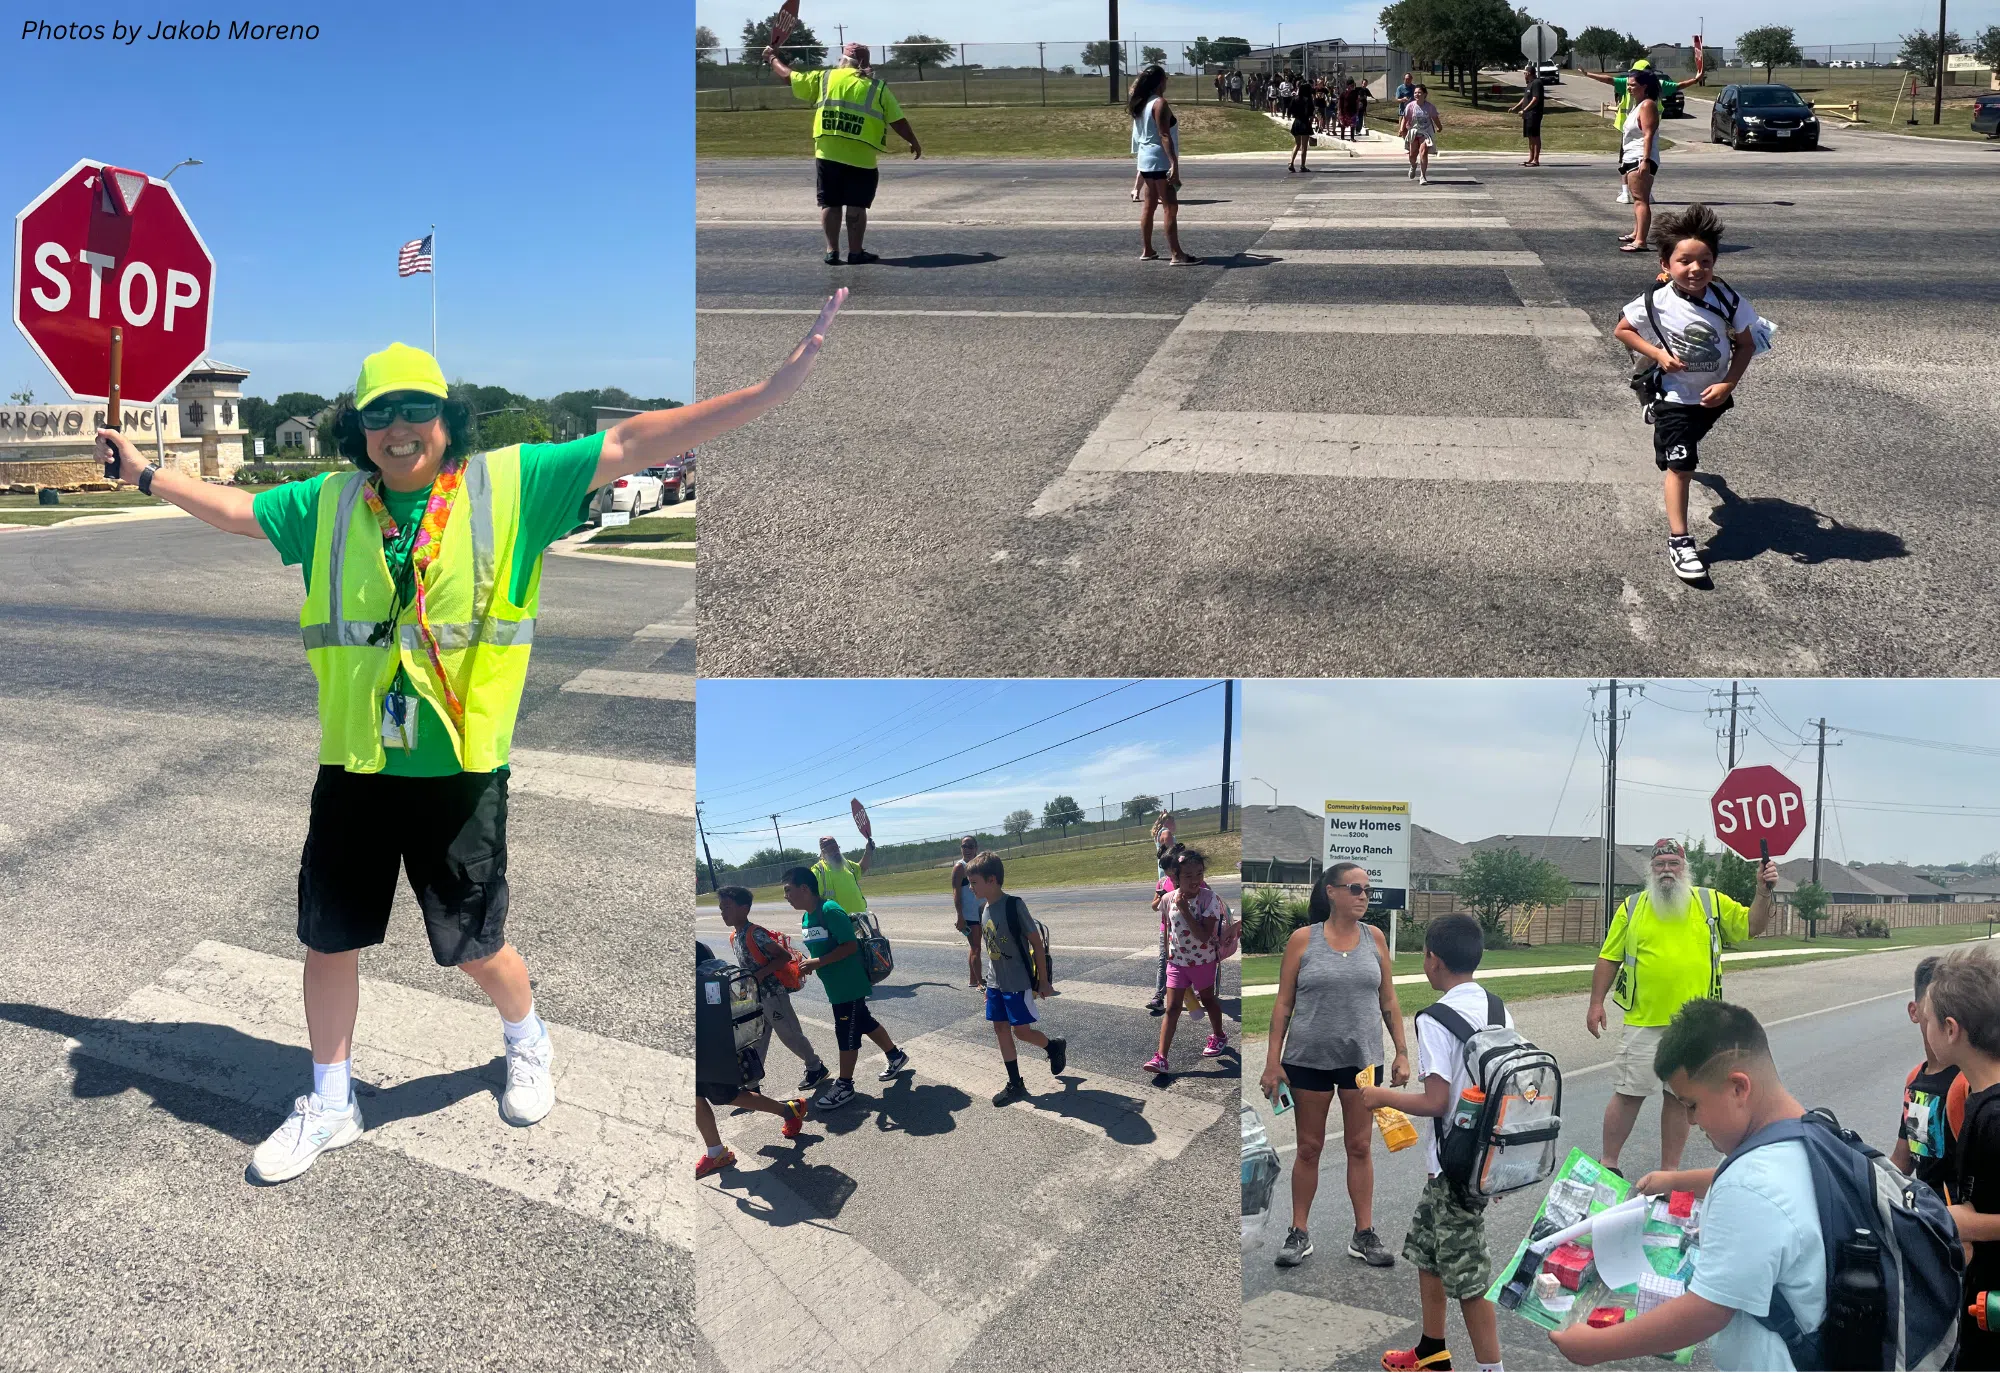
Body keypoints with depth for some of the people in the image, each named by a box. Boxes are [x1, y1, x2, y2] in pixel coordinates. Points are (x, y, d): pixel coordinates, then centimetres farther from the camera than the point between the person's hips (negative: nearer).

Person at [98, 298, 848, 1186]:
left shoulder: (511, 483, -7)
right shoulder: (331, 504, 4)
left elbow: (635, 444, -13)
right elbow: (237, 510, 22)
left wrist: (778, 385, -20)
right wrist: (145, 474, 23)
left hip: (460, 770, -3)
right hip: (353, 769, 4)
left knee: (474, 947, 10)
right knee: (328, 942, 13)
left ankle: (527, 1043, 44)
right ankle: (329, 1104, 36)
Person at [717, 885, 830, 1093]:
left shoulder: (755, 934, -21)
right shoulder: (734, 937, 6)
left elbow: (784, 955, -23)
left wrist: (760, 974, -25)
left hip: (773, 994, -8)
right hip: (754, 997, 8)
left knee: (790, 1036, 7)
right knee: (755, 1041, 9)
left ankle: (815, 1067, 27)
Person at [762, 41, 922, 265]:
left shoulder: (824, 78, 7)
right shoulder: (878, 87, 3)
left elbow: (788, 76, 15)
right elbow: (898, 121, 3)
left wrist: (773, 58, 33)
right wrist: (914, 143, 16)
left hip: (828, 154, 1)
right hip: (861, 156, -1)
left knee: (830, 203, 10)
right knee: (856, 205, 5)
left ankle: (832, 251, 10)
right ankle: (855, 252, 6)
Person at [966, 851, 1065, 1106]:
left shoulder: (1014, 905, -20)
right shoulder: (984, 909, 2)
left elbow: (1036, 942, -14)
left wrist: (1043, 981, -11)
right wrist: (991, 981, 16)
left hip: (1018, 983, -7)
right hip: (995, 982, 7)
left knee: (1021, 1030, -1)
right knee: (1001, 1029, 7)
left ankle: (1055, 1046, 28)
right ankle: (1015, 1085, 16)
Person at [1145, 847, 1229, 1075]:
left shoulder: (1208, 898, -22)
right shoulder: (1169, 899, -10)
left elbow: (1204, 936, -29)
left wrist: (1185, 909, -31)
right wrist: (1167, 950, 13)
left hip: (1203, 960, -2)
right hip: (1177, 961, 2)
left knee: (1208, 999, 20)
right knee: (1172, 1008, -3)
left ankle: (1218, 1037, 47)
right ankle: (1161, 1058, -8)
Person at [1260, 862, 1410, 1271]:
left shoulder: (1374, 938, 2)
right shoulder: (1302, 940, -5)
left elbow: (1388, 1001, 7)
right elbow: (1284, 1003, -3)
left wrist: (1402, 1052, 2)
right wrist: (1273, 1060, -7)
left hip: (1361, 1057, 2)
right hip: (1309, 1059, -2)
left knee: (1360, 1148, 8)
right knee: (1309, 1148, 8)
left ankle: (1364, 1235, 17)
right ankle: (1299, 1234, 18)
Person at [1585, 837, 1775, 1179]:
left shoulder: (1711, 902, 8)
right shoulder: (1632, 907, 5)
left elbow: (1752, 926, 7)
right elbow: (1609, 958, 7)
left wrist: (1763, 891, -8)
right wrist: (1596, 1003, 1)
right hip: (1644, 1023, -1)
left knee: (1679, 1098, 9)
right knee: (1628, 1094, 1)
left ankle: (1670, 1170, 19)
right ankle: (1608, 1163, 13)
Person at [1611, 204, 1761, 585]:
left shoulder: (1727, 301, -17)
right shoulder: (1655, 302, -21)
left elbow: (1745, 344, -5)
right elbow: (1621, 330, -6)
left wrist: (1727, 385, -18)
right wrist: (1658, 354, -19)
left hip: (1713, 396, 4)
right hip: (1674, 397, -4)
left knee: (1682, 454, 29)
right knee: (1679, 466, -13)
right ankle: (1678, 540, -12)